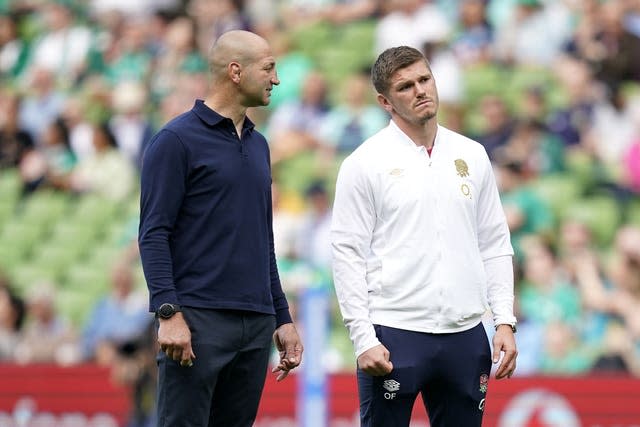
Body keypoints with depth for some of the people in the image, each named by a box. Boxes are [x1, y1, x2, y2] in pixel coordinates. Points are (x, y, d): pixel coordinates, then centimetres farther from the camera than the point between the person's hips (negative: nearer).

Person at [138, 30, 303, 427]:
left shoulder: (258, 145, 17)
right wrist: (169, 313, -19)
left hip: (256, 324, 7)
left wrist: (282, 318, 18)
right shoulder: (177, 140, -5)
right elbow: (154, 234, -9)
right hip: (199, 320, -7)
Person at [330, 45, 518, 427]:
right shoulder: (365, 163, -2)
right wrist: (364, 339, -12)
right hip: (394, 336, -4)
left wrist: (505, 321, 4)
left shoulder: (472, 156, 11)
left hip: (465, 335, 4)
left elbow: (495, 246, 13)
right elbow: (348, 254, -5)